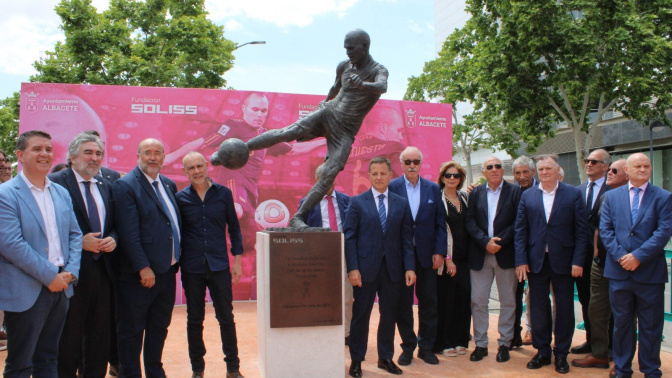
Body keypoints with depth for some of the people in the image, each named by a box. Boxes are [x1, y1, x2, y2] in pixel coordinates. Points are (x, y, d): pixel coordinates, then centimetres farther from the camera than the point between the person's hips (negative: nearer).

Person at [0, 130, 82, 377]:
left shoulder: (61, 193, 12)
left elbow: (74, 234, 11)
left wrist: (70, 272, -4)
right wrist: (50, 276, -16)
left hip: (60, 286, 6)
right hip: (26, 292, -6)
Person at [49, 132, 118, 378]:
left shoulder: (105, 187, 13)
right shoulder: (55, 182, -7)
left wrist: (112, 239, -3)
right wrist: (79, 242, -19)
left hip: (102, 269, 6)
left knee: (99, 333, 13)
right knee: (69, 334, 7)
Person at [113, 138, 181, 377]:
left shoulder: (169, 185, 12)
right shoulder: (125, 186, -11)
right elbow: (129, 232, -17)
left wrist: (175, 262, 9)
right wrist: (143, 267, -20)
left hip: (167, 271, 7)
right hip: (139, 276, -7)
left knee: (159, 328, 19)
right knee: (131, 331, 7)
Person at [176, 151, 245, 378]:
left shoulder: (223, 193, 2)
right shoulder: (180, 198, 1)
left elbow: (234, 228, 7)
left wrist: (237, 260, 3)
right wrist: (175, 264, 1)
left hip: (219, 266, 0)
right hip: (192, 268, 0)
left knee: (226, 318, 5)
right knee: (194, 320, 10)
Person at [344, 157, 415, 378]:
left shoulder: (401, 204, 8)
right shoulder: (357, 202, 1)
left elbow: (407, 239, 6)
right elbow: (349, 238, -3)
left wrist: (410, 267, -2)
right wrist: (353, 268, -11)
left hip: (393, 269, 3)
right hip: (366, 268, -2)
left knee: (389, 316, 10)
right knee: (361, 316, 5)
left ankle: (386, 358, 26)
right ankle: (356, 360, 18)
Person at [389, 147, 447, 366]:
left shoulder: (433, 189, 6)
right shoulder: (392, 187, -1)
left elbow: (440, 223, 5)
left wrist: (440, 252, -3)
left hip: (427, 255, 2)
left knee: (429, 302, 8)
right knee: (403, 303, 7)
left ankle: (426, 347, 22)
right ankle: (408, 347, 22)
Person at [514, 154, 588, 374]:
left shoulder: (573, 194, 0)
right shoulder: (527, 196, 6)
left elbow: (581, 230, -2)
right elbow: (520, 230, 4)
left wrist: (578, 261, -9)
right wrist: (521, 260, -3)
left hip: (563, 261, -1)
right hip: (536, 261, 2)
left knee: (564, 309, 7)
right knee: (538, 309, 9)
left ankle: (561, 354, 21)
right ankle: (542, 351, 23)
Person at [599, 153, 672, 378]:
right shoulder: (611, 196, 8)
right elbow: (605, 229, 2)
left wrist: (638, 256, -16)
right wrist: (620, 256, -11)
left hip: (650, 273, -1)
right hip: (619, 272, 2)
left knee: (651, 326, 8)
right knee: (621, 323, 10)